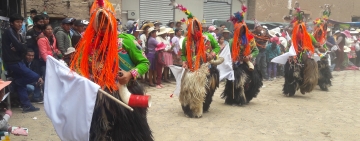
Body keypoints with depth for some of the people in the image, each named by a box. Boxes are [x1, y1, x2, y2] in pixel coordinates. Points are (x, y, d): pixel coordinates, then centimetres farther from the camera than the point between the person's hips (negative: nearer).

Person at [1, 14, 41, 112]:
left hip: (16, 61, 9)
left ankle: (27, 106, 14)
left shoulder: (17, 34, 18)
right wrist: (20, 47, 1)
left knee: (20, 84, 9)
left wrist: (17, 48, -13)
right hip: (13, 62, -9)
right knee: (35, 77, -10)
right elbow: (19, 46, -20)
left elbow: (24, 48, 6)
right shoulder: (9, 31, -9)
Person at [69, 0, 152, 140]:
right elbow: (80, 67, 6)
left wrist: (131, 74, -19)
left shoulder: (125, 39, -5)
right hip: (100, 99, 3)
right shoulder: (89, 42, 4)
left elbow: (144, 63, -2)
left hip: (126, 96, -3)